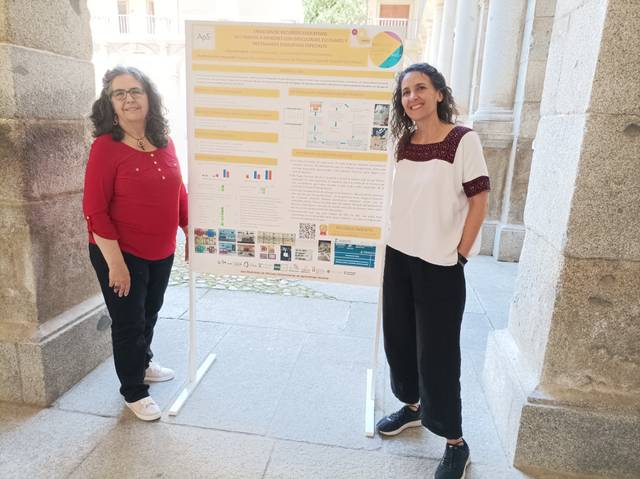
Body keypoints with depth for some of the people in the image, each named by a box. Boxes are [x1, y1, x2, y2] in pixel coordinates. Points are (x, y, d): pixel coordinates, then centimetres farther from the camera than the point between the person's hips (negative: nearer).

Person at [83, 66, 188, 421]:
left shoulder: (164, 142, 1)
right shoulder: (106, 147, -16)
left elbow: (179, 192, 10)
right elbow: (94, 211, -17)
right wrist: (115, 262, -20)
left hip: (161, 252, 6)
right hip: (121, 254, -5)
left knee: (150, 314, 23)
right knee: (128, 322, 9)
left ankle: (143, 363, 50)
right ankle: (133, 391, 30)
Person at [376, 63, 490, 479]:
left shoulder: (463, 140, -9)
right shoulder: (401, 142, 7)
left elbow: (479, 202, -10)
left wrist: (459, 256, -11)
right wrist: (388, 245, 7)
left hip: (440, 264, -6)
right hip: (398, 257, 6)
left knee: (437, 352, 1)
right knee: (399, 338, 15)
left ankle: (456, 443, 20)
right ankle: (412, 406, 39)